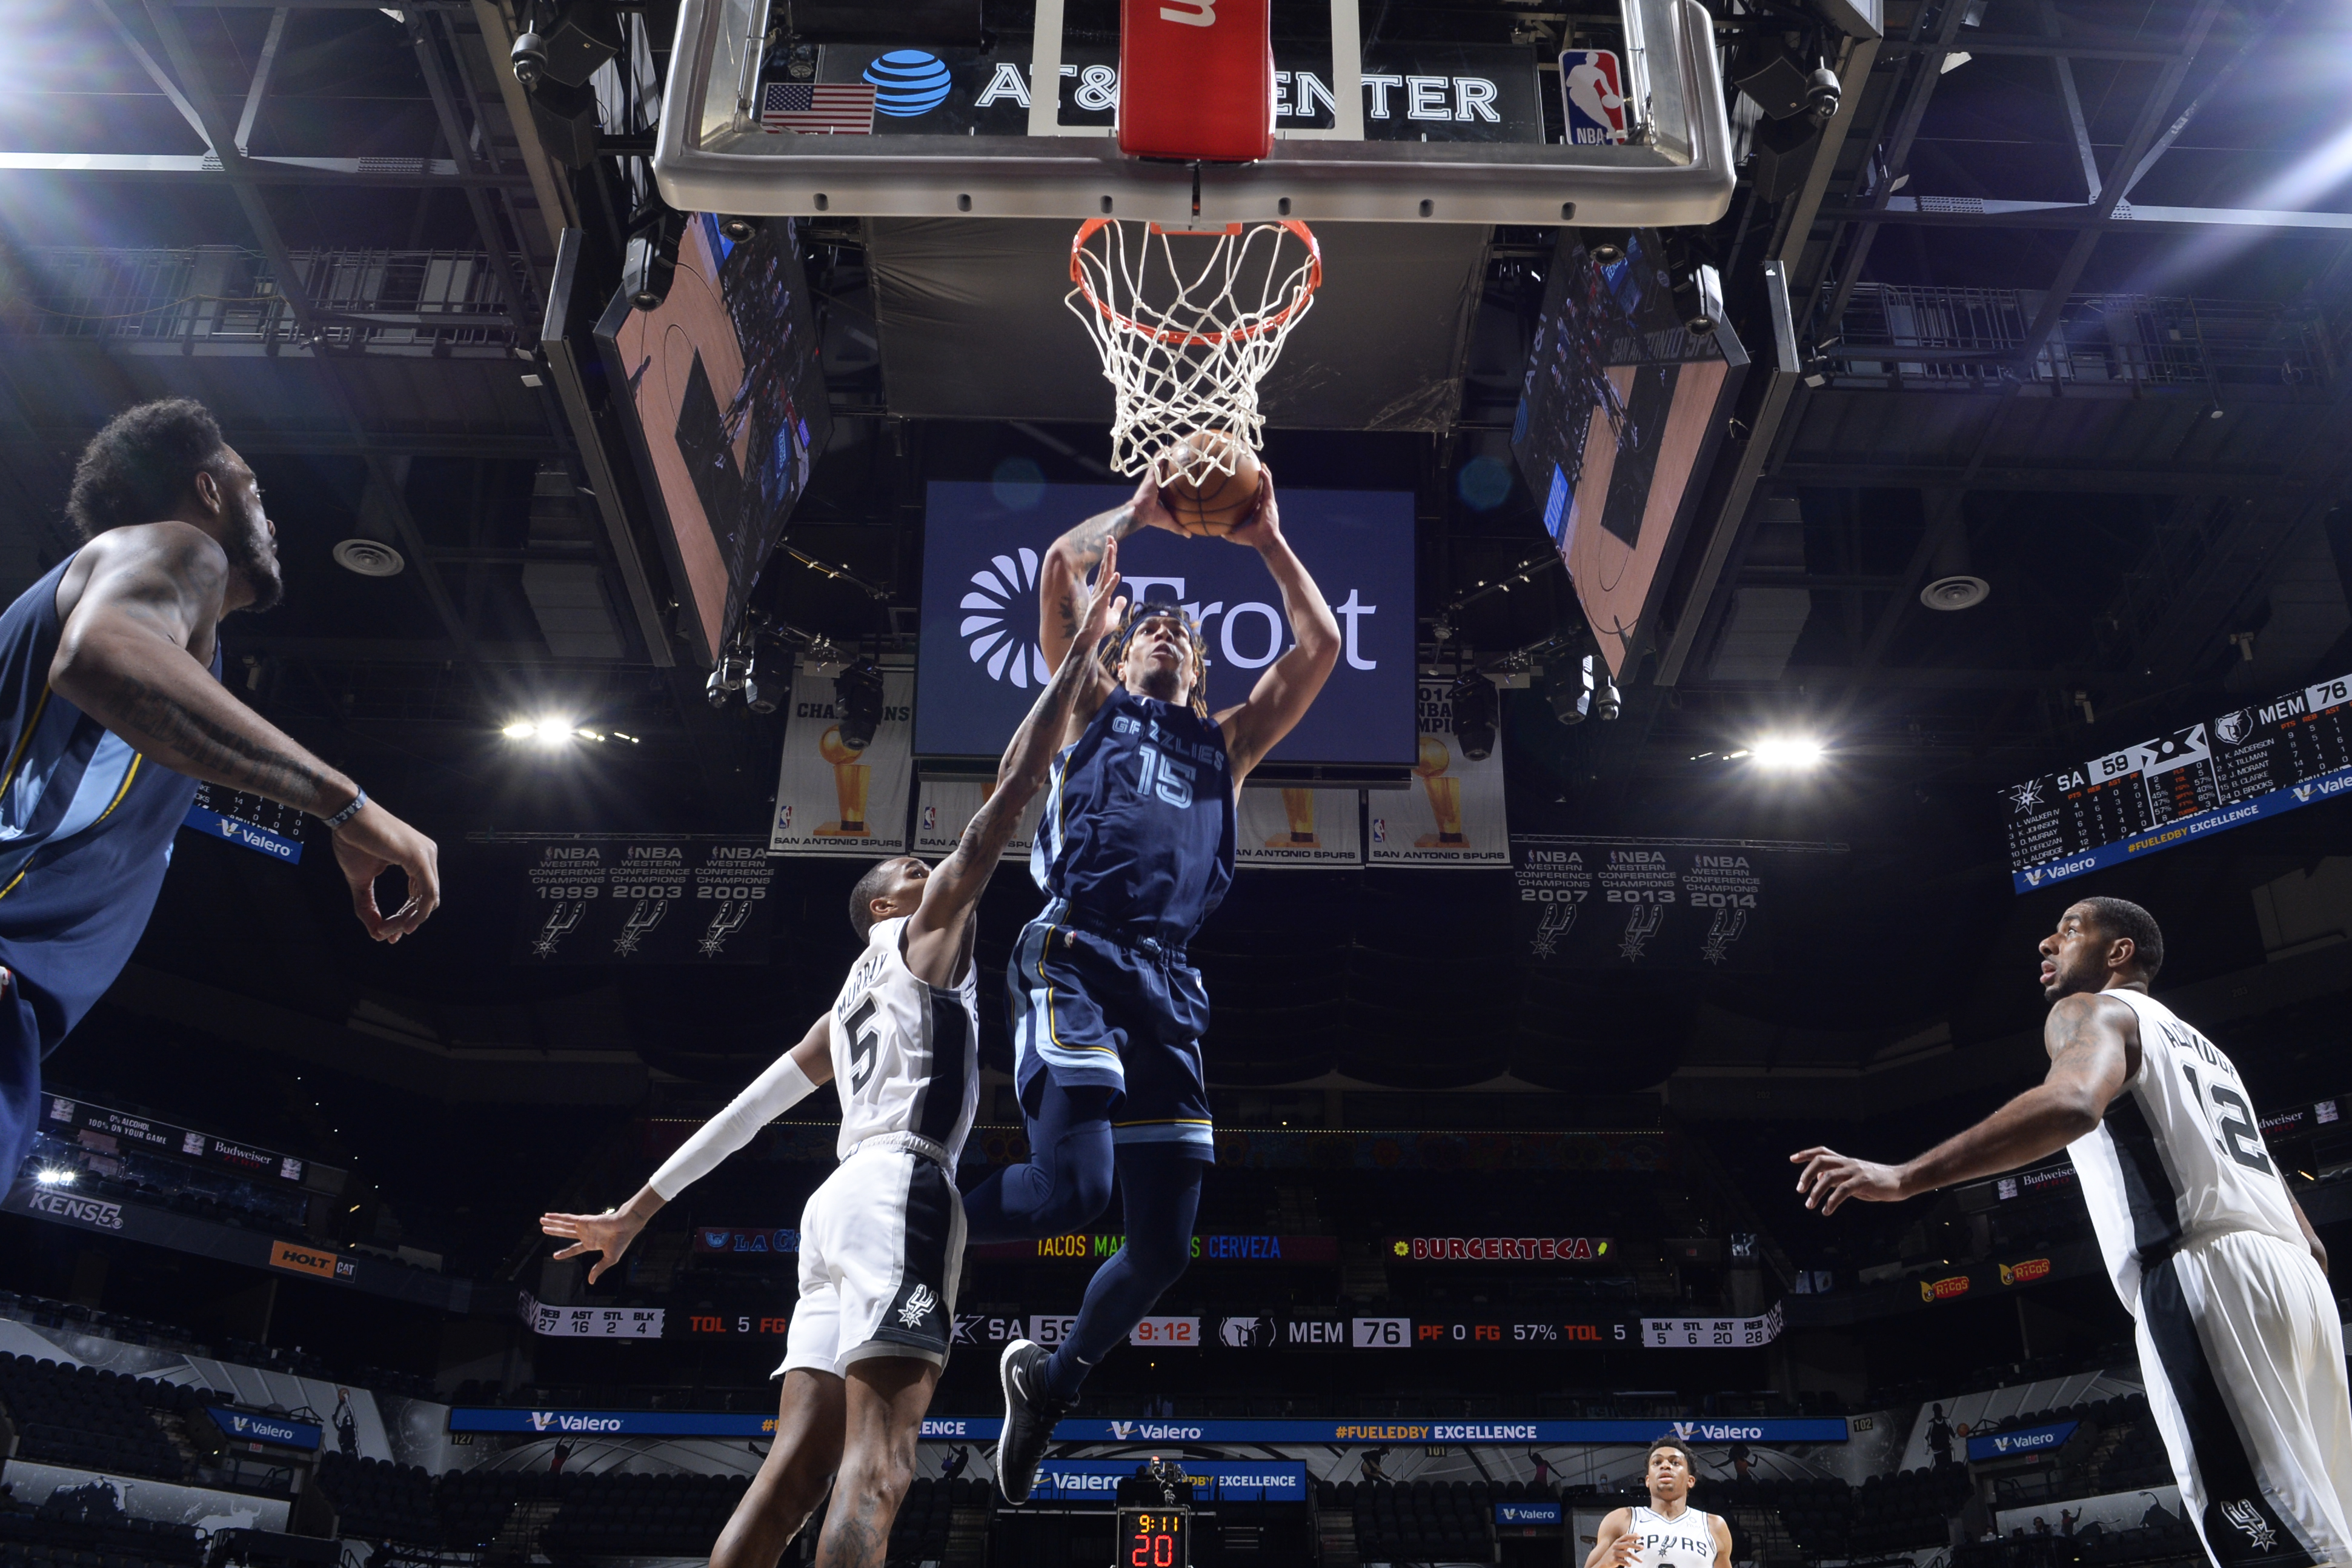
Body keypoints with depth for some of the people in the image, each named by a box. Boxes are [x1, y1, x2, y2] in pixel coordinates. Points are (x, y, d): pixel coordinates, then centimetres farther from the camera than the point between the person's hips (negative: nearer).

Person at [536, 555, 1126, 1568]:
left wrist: (639, 1210, 29)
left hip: (844, 1200, 9)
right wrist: (1082, 647, 6)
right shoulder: (923, 933, 10)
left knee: (793, 1473, 1)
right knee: (874, 1469, -19)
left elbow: (747, 1106, 28)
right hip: (899, 1193, -9)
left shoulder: (847, 1007, 31)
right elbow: (1012, 791, 3)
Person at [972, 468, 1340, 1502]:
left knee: (1164, 1244, 2)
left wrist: (1266, 540, 26)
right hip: (1076, 957, -4)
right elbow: (1061, 568, 10)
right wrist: (1139, 510, 23)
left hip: (1169, 984, 5)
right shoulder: (1094, 705, 20)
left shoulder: (1226, 744, 28)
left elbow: (1321, 646, 23)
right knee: (1072, 1186, -25)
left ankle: (1048, 1379, 28)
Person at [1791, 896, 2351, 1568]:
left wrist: (1902, 1178, -25)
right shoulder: (2203, 1049, 33)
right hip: (2292, 1275, 10)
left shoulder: (2092, 1010, 6)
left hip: (2204, 1278, -9)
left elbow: (2073, 1102, -21)